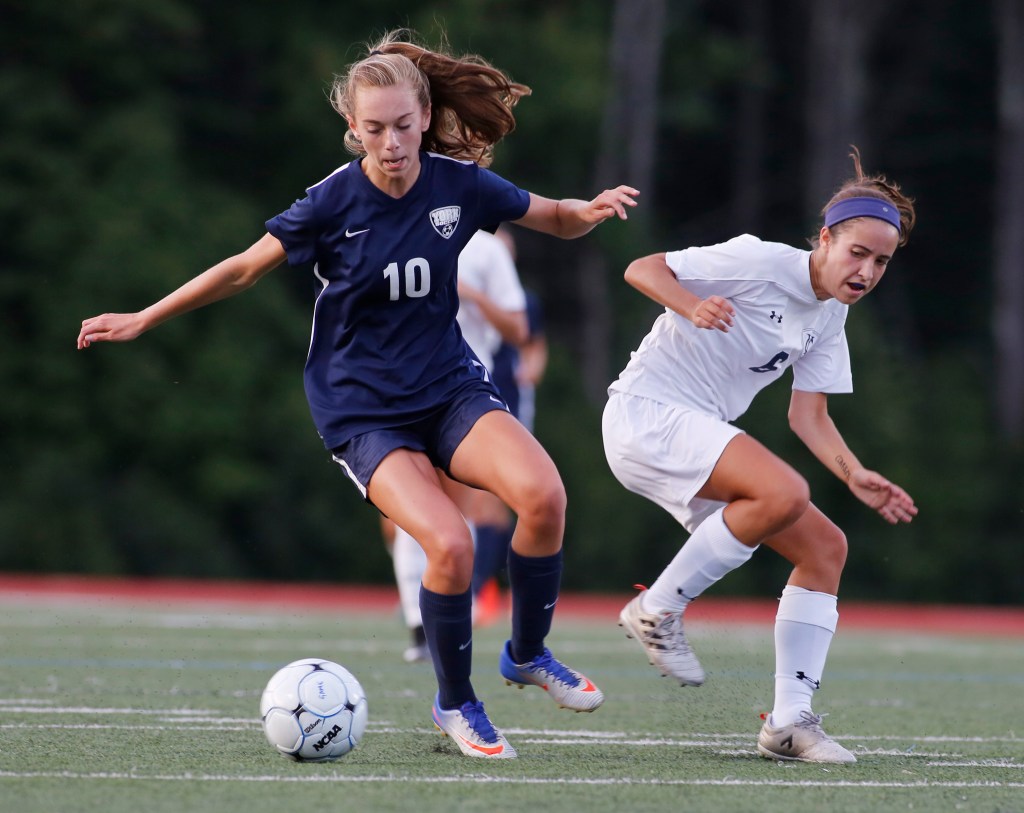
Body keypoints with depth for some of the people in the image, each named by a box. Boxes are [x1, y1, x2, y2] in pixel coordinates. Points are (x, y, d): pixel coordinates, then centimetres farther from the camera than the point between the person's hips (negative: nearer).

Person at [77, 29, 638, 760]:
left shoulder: (457, 184, -6)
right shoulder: (334, 202, -13)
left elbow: (557, 220, 9)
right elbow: (243, 269, 0)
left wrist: (594, 211, -14)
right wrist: (142, 321, 5)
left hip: (448, 385, 3)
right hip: (362, 410, -3)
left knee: (543, 493, -27)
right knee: (450, 544, -27)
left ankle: (528, 655, -1)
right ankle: (456, 705, -1)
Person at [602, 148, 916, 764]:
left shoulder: (830, 316, 11)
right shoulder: (760, 262, -13)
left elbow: (808, 415, 12)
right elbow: (642, 269, -14)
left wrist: (854, 475, -5)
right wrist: (693, 307, -34)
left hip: (699, 437, 9)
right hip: (646, 411, -9)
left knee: (826, 547, 1)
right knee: (785, 493, -30)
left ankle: (790, 720, 1)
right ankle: (658, 610, -15)